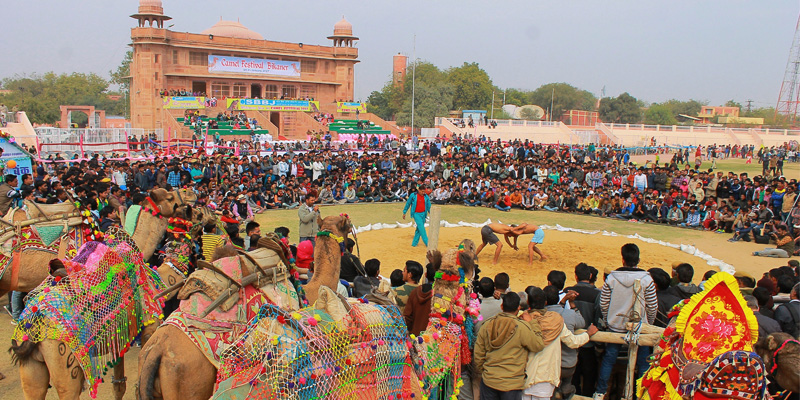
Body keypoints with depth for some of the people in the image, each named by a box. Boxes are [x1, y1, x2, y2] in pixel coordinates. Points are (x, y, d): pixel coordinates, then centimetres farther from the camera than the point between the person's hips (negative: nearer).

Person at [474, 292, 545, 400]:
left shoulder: (487, 324, -2)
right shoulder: (522, 327, -16)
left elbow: (478, 353, 5)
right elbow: (539, 346, -6)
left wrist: (480, 371, 20)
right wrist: (532, 323, 1)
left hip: (488, 380, 3)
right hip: (512, 383, -3)